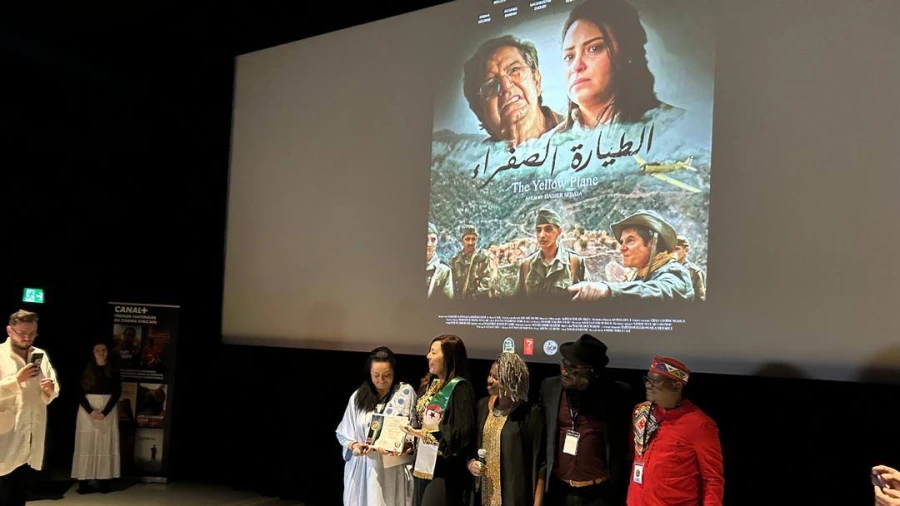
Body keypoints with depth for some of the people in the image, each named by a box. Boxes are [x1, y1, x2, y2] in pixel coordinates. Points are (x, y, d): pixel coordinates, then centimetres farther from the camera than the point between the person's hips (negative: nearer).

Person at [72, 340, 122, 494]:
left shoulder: (113, 371, 2)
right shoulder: (86, 370, 3)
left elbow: (117, 393, -3)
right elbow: (80, 393, -2)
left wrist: (104, 412, -14)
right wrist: (90, 411, -15)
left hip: (108, 410, 0)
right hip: (87, 410, 0)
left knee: (105, 445, -1)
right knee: (86, 444, -2)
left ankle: (104, 480, 0)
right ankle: (83, 481, -3)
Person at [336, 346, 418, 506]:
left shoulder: (406, 393, 0)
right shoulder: (358, 396, 7)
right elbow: (343, 433, 9)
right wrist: (353, 445, -10)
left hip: (393, 469, -2)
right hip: (362, 469, 2)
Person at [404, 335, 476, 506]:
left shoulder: (460, 388, -13)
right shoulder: (429, 384, 11)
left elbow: (462, 432, -19)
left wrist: (424, 434, -17)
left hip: (444, 469, -8)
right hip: (423, 464, 8)